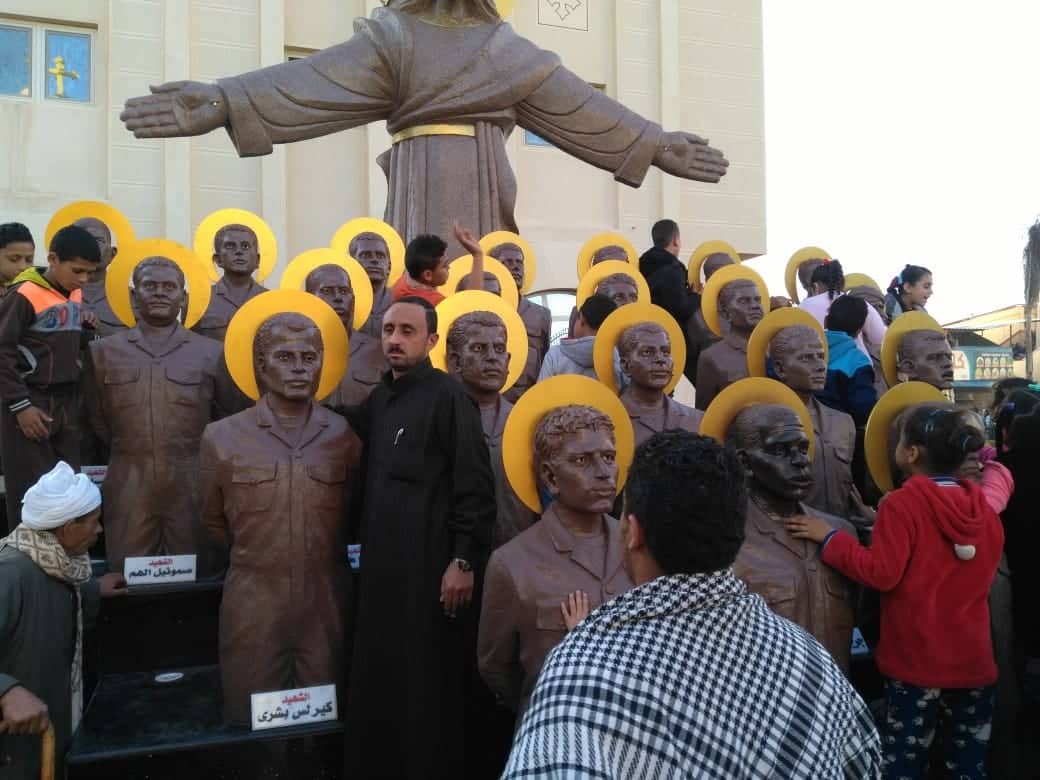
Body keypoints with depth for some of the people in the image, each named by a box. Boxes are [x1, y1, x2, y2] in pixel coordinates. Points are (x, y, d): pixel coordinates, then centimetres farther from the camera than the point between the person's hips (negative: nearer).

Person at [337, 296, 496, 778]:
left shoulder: (448, 397, -10)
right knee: (381, 680, 15)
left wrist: (464, 559, -16)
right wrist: (359, 539, 10)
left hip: (432, 564, -7)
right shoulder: (377, 400, 12)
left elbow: (475, 487, -14)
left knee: (430, 682, 4)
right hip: (382, 562, 7)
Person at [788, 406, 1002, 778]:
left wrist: (830, 537, -11)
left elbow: (882, 573, -19)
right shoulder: (983, 507, 5)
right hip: (973, 662, 6)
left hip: (917, 662, -6)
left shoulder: (902, 503, -14)